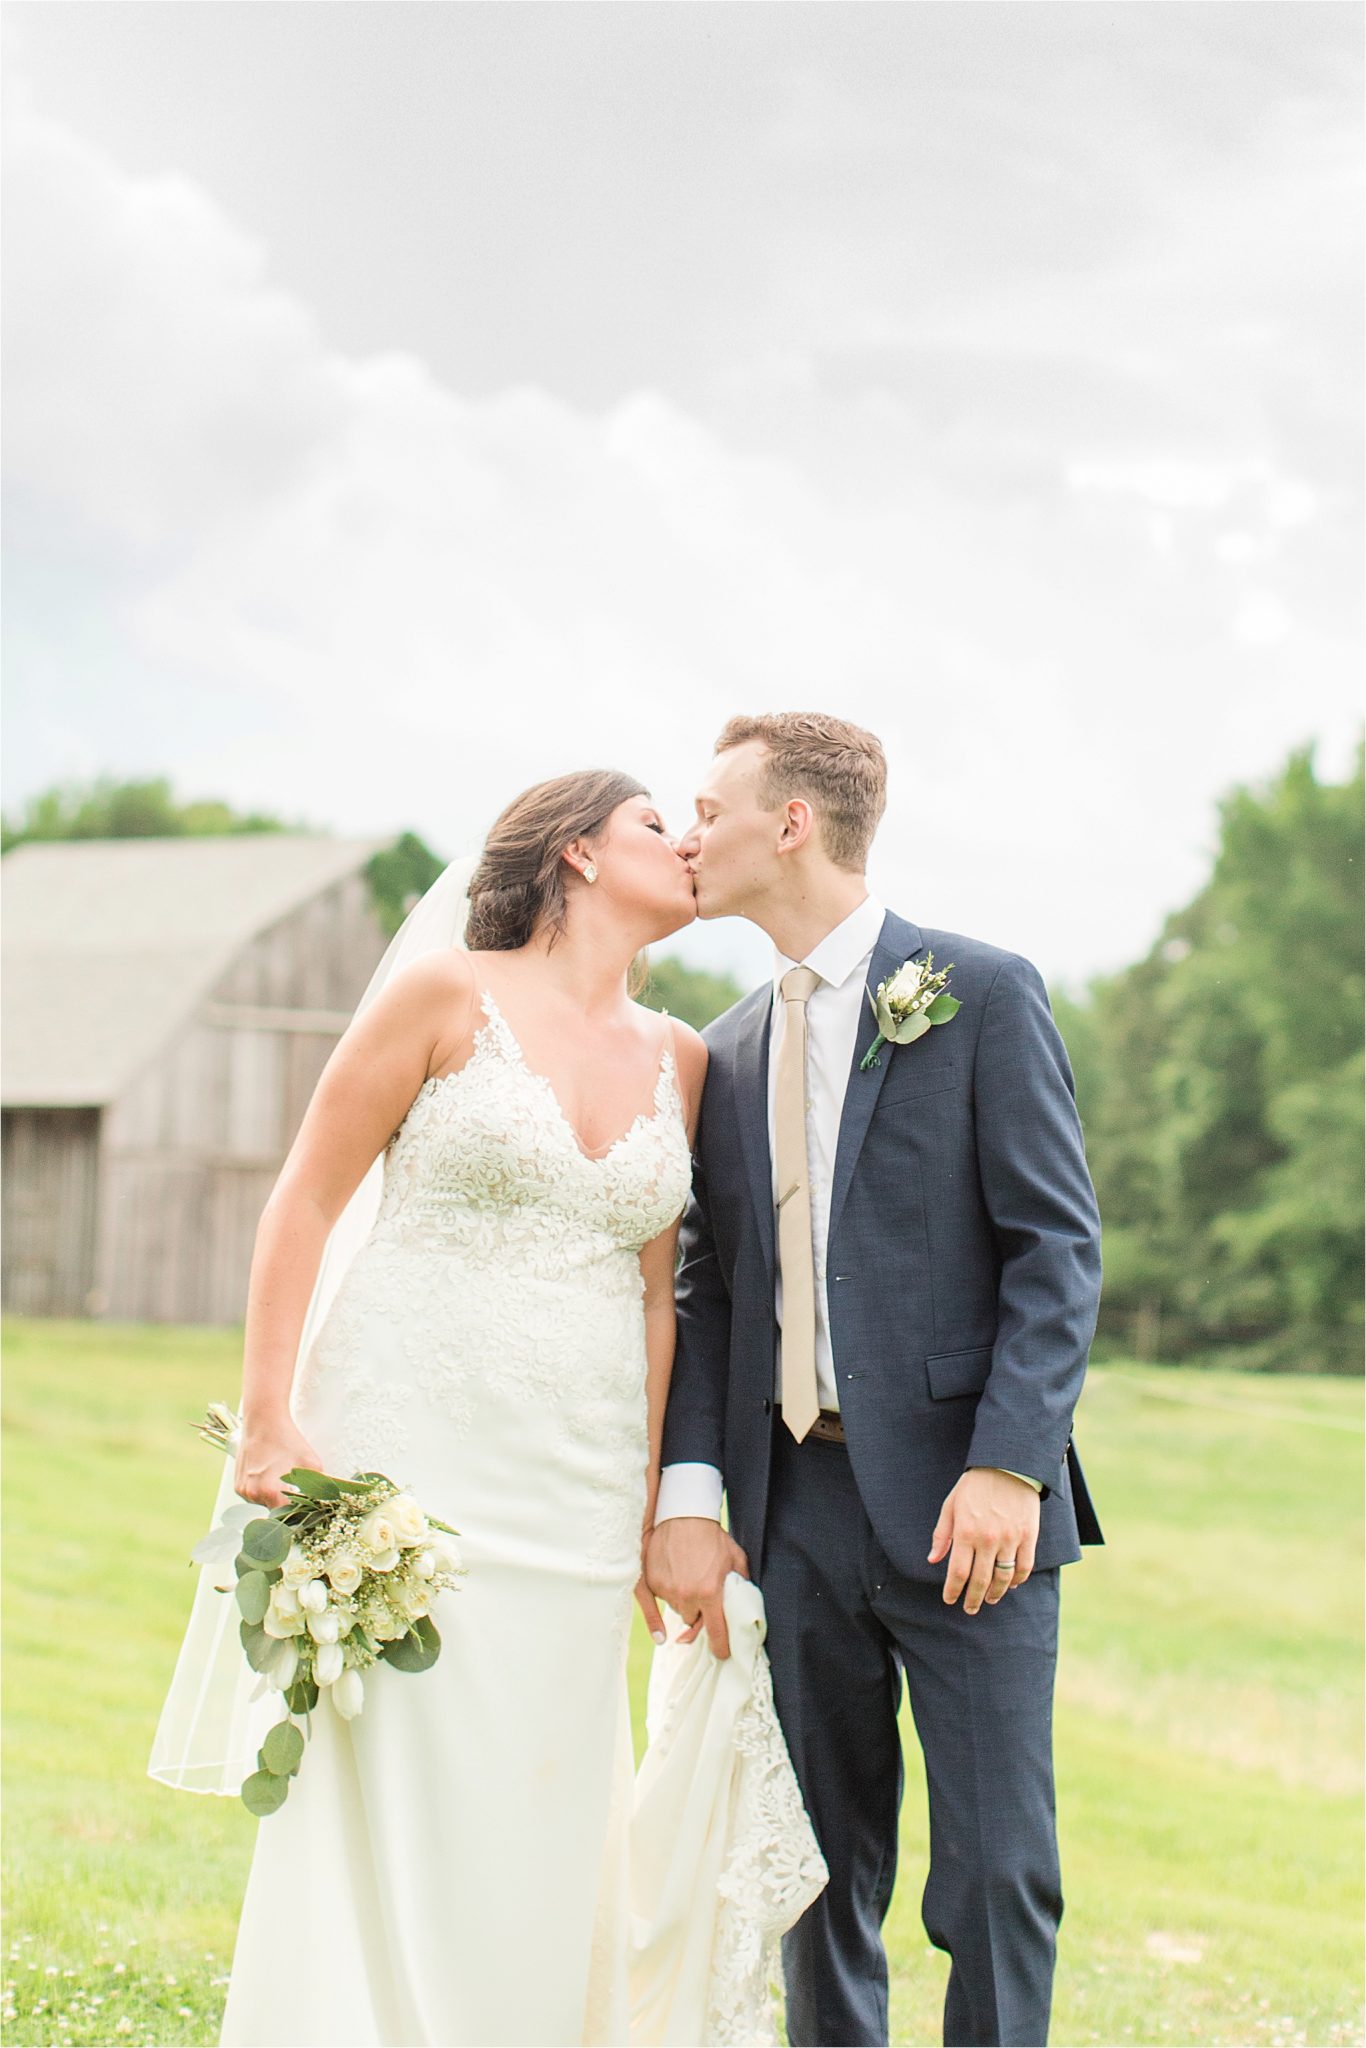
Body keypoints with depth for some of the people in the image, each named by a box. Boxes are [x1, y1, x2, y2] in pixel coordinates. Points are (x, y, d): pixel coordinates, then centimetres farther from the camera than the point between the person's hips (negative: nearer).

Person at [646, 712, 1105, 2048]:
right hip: (794, 1503, 5)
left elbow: (1058, 1247, -6)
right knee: (822, 1866, 10)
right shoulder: (728, 1052, 15)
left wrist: (1009, 1463, -17)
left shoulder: (982, 994, -1)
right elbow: (706, 1287, 12)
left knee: (996, 1865, -4)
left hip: (961, 1504, -5)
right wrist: (688, 1492, -2)